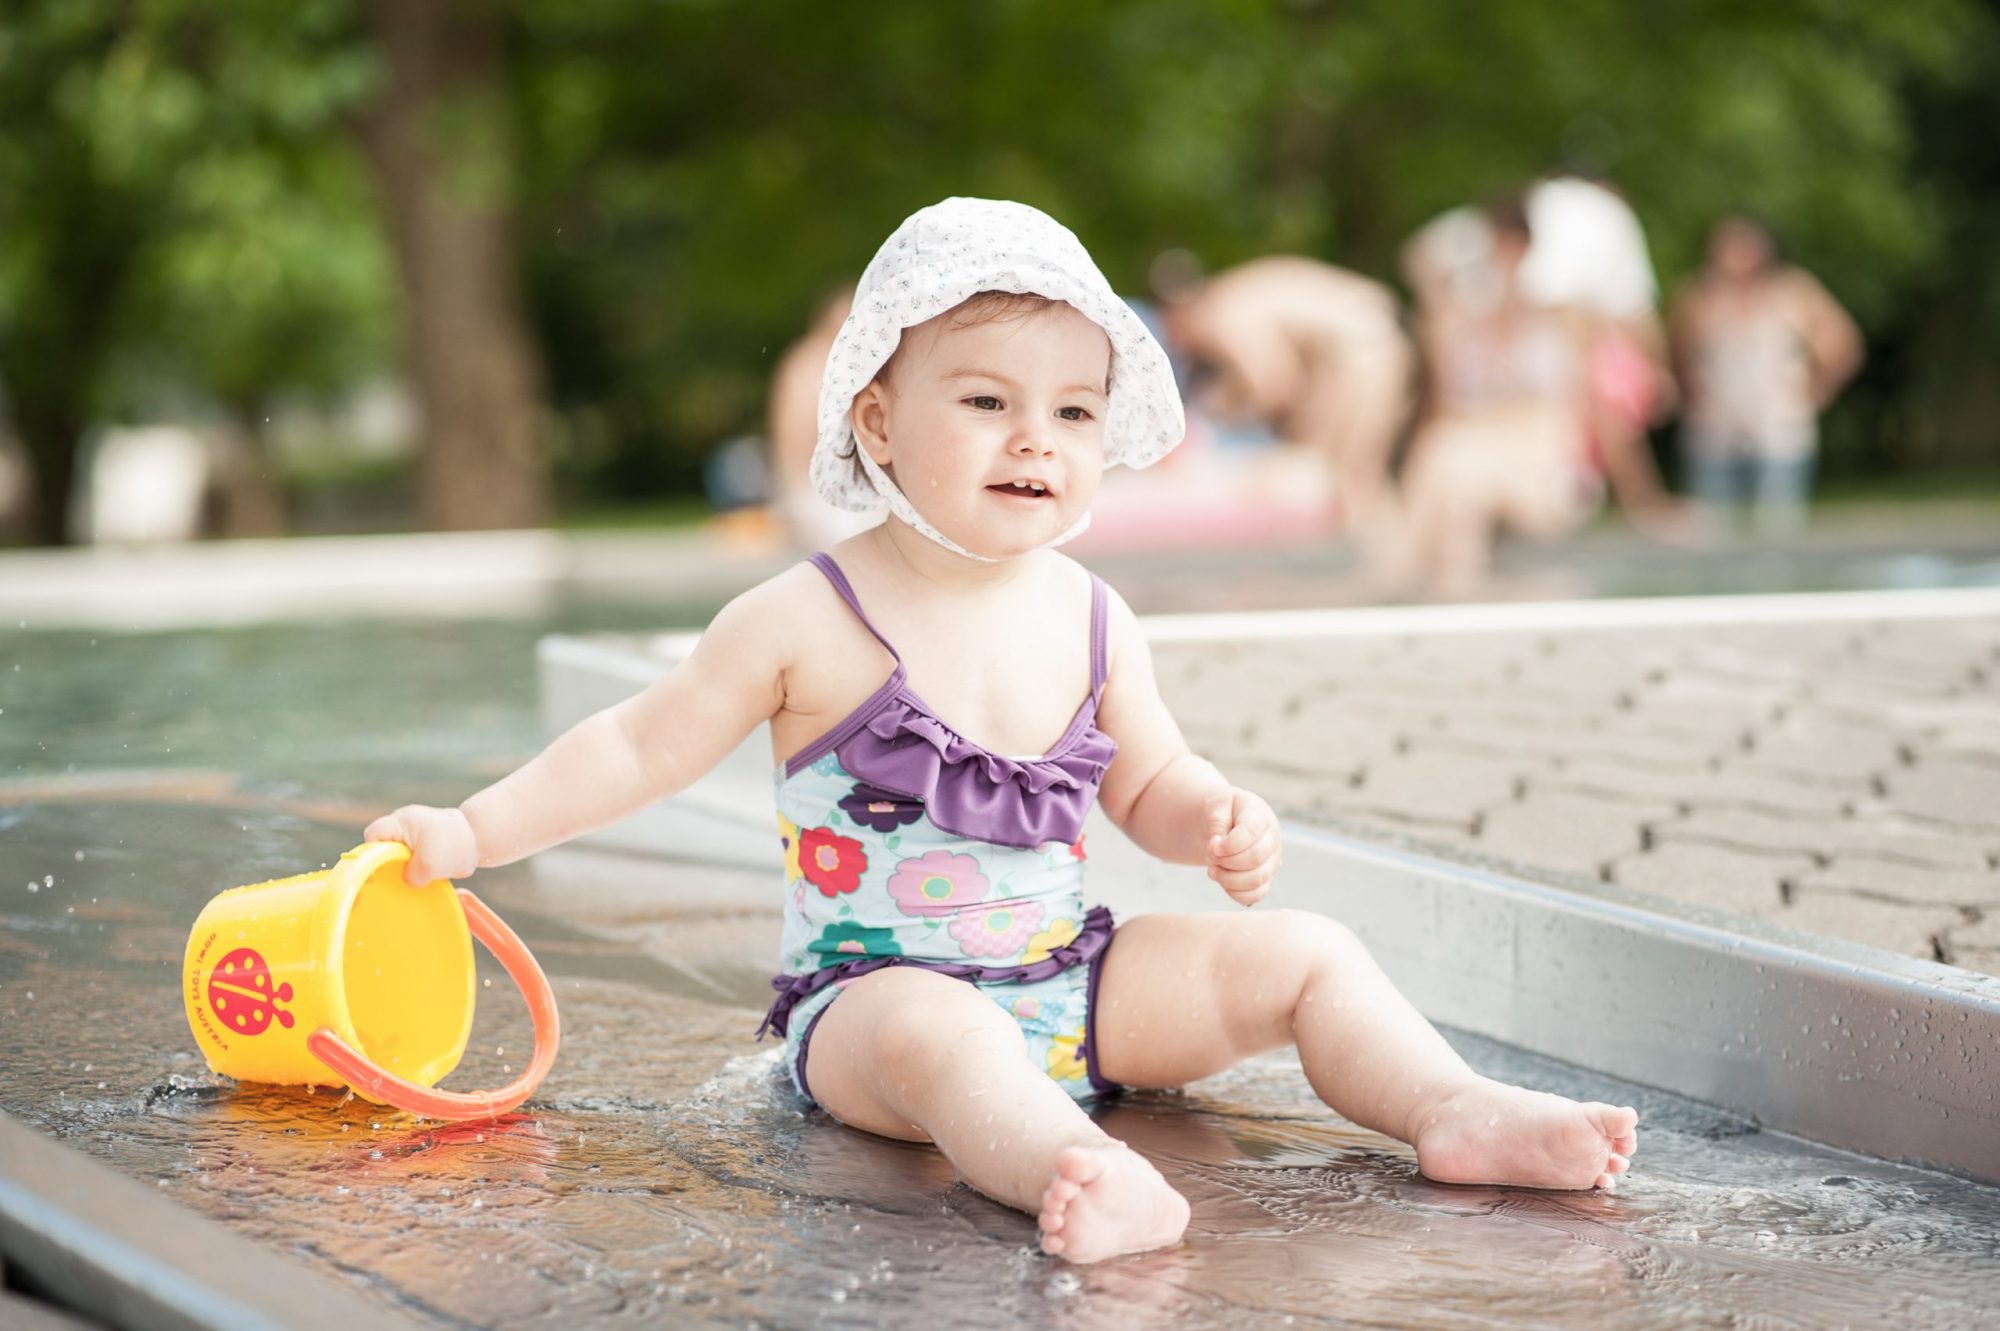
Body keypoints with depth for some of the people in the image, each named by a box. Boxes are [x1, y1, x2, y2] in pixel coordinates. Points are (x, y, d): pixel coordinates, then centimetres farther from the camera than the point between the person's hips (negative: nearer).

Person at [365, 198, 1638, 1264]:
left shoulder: (1092, 621, 4)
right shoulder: (807, 620, -9)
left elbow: (1149, 782, 17)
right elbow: (643, 745, -1)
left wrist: (1220, 823, -5)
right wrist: (473, 829, -6)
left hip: (1072, 984, 6)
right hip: (876, 992, -6)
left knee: (1306, 953, -2)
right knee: (938, 1033, -41)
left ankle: (1455, 1111, -12)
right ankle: (1071, 1169, -66)